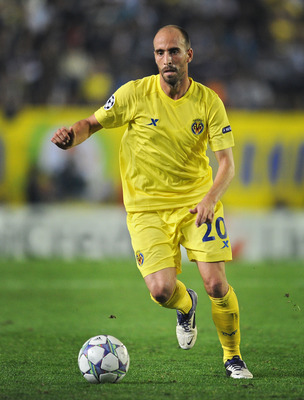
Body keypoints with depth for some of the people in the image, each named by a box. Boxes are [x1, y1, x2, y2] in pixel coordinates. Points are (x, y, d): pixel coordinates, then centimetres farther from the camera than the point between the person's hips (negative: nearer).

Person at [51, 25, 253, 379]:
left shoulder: (208, 101, -6)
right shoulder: (134, 94, -8)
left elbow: (226, 162, -6)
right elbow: (93, 123, 4)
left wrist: (210, 198, -25)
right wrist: (72, 135, -20)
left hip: (197, 201, 1)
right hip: (147, 207, 0)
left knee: (216, 284, -13)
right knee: (162, 290, -17)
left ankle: (233, 358, 12)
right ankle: (185, 306, 23)